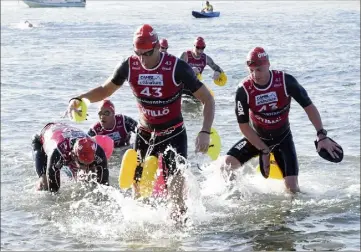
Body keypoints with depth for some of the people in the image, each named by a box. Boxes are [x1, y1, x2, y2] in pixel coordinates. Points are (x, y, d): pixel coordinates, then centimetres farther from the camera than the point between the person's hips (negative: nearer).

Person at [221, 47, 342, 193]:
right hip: (256, 138, 1)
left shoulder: (285, 81, -22)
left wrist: (322, 136, -21)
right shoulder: (244, 90, -21)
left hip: (282, 138, -1)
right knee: (227, 163, -18)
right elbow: (244, 126, -13)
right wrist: (264, 150, -15)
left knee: (292, 185, -12)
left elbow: (308, 106, -13)